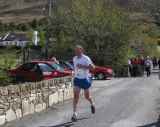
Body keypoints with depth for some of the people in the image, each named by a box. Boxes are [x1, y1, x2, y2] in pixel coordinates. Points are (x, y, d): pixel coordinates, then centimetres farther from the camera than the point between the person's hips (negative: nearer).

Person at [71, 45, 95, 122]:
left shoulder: (86, 58, -14)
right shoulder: (74, 59, 4)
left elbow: (92, 67, -22)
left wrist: (82, 66, -29)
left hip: (85, 79, -3)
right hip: (77, 79, 4)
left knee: (87, 96, 11)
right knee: (76, 96, -13)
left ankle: (92, 104, 46)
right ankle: (74, 114, -16)